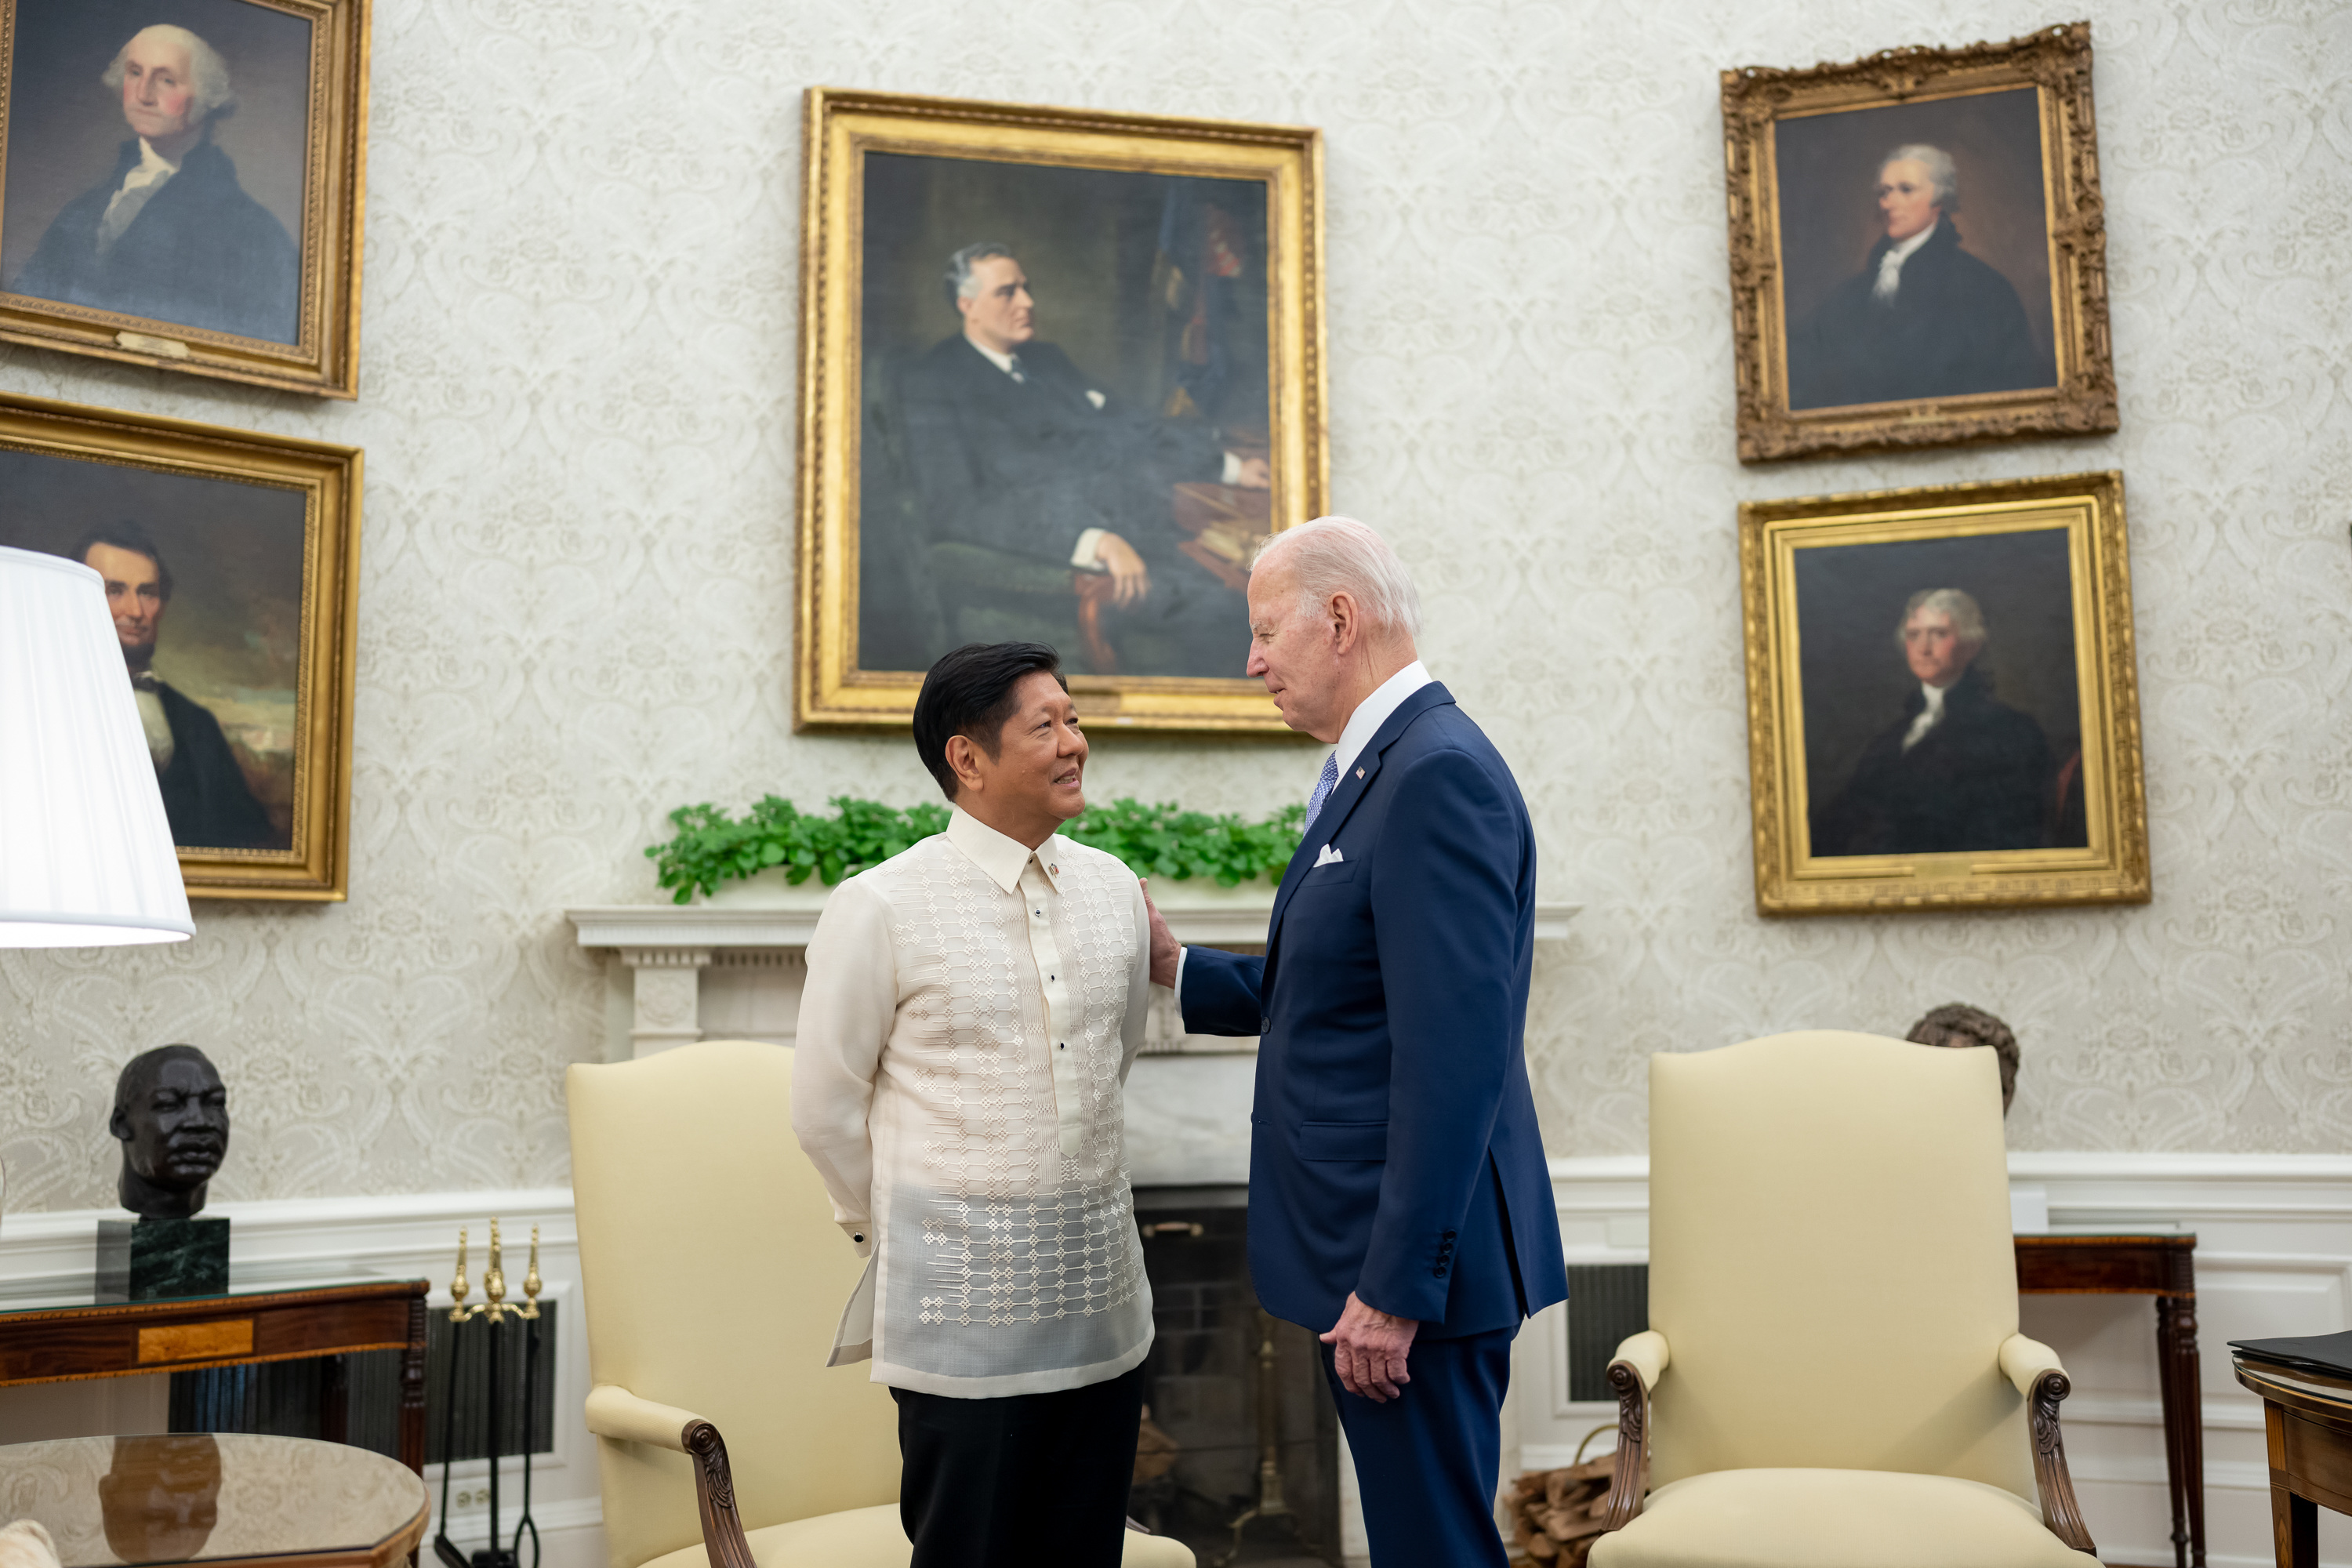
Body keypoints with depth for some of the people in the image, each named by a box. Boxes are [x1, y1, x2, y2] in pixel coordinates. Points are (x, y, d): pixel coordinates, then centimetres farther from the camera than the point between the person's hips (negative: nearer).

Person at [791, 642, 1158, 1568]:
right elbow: (826, 1108, -2)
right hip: (962, 1303, -5)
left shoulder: (1115, 891, 6)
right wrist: (906, 1236, 8)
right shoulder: (882, 909, -9)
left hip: (1099, 1286, 5)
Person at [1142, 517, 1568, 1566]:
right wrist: (1173, 966, 10)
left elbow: (1455, 1052, -24)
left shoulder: (1438, 773, -19)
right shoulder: (1374, 773, 14)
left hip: (1415, 1256, -10)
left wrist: (1395, 1285, -23)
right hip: (1372, 1249, 10)